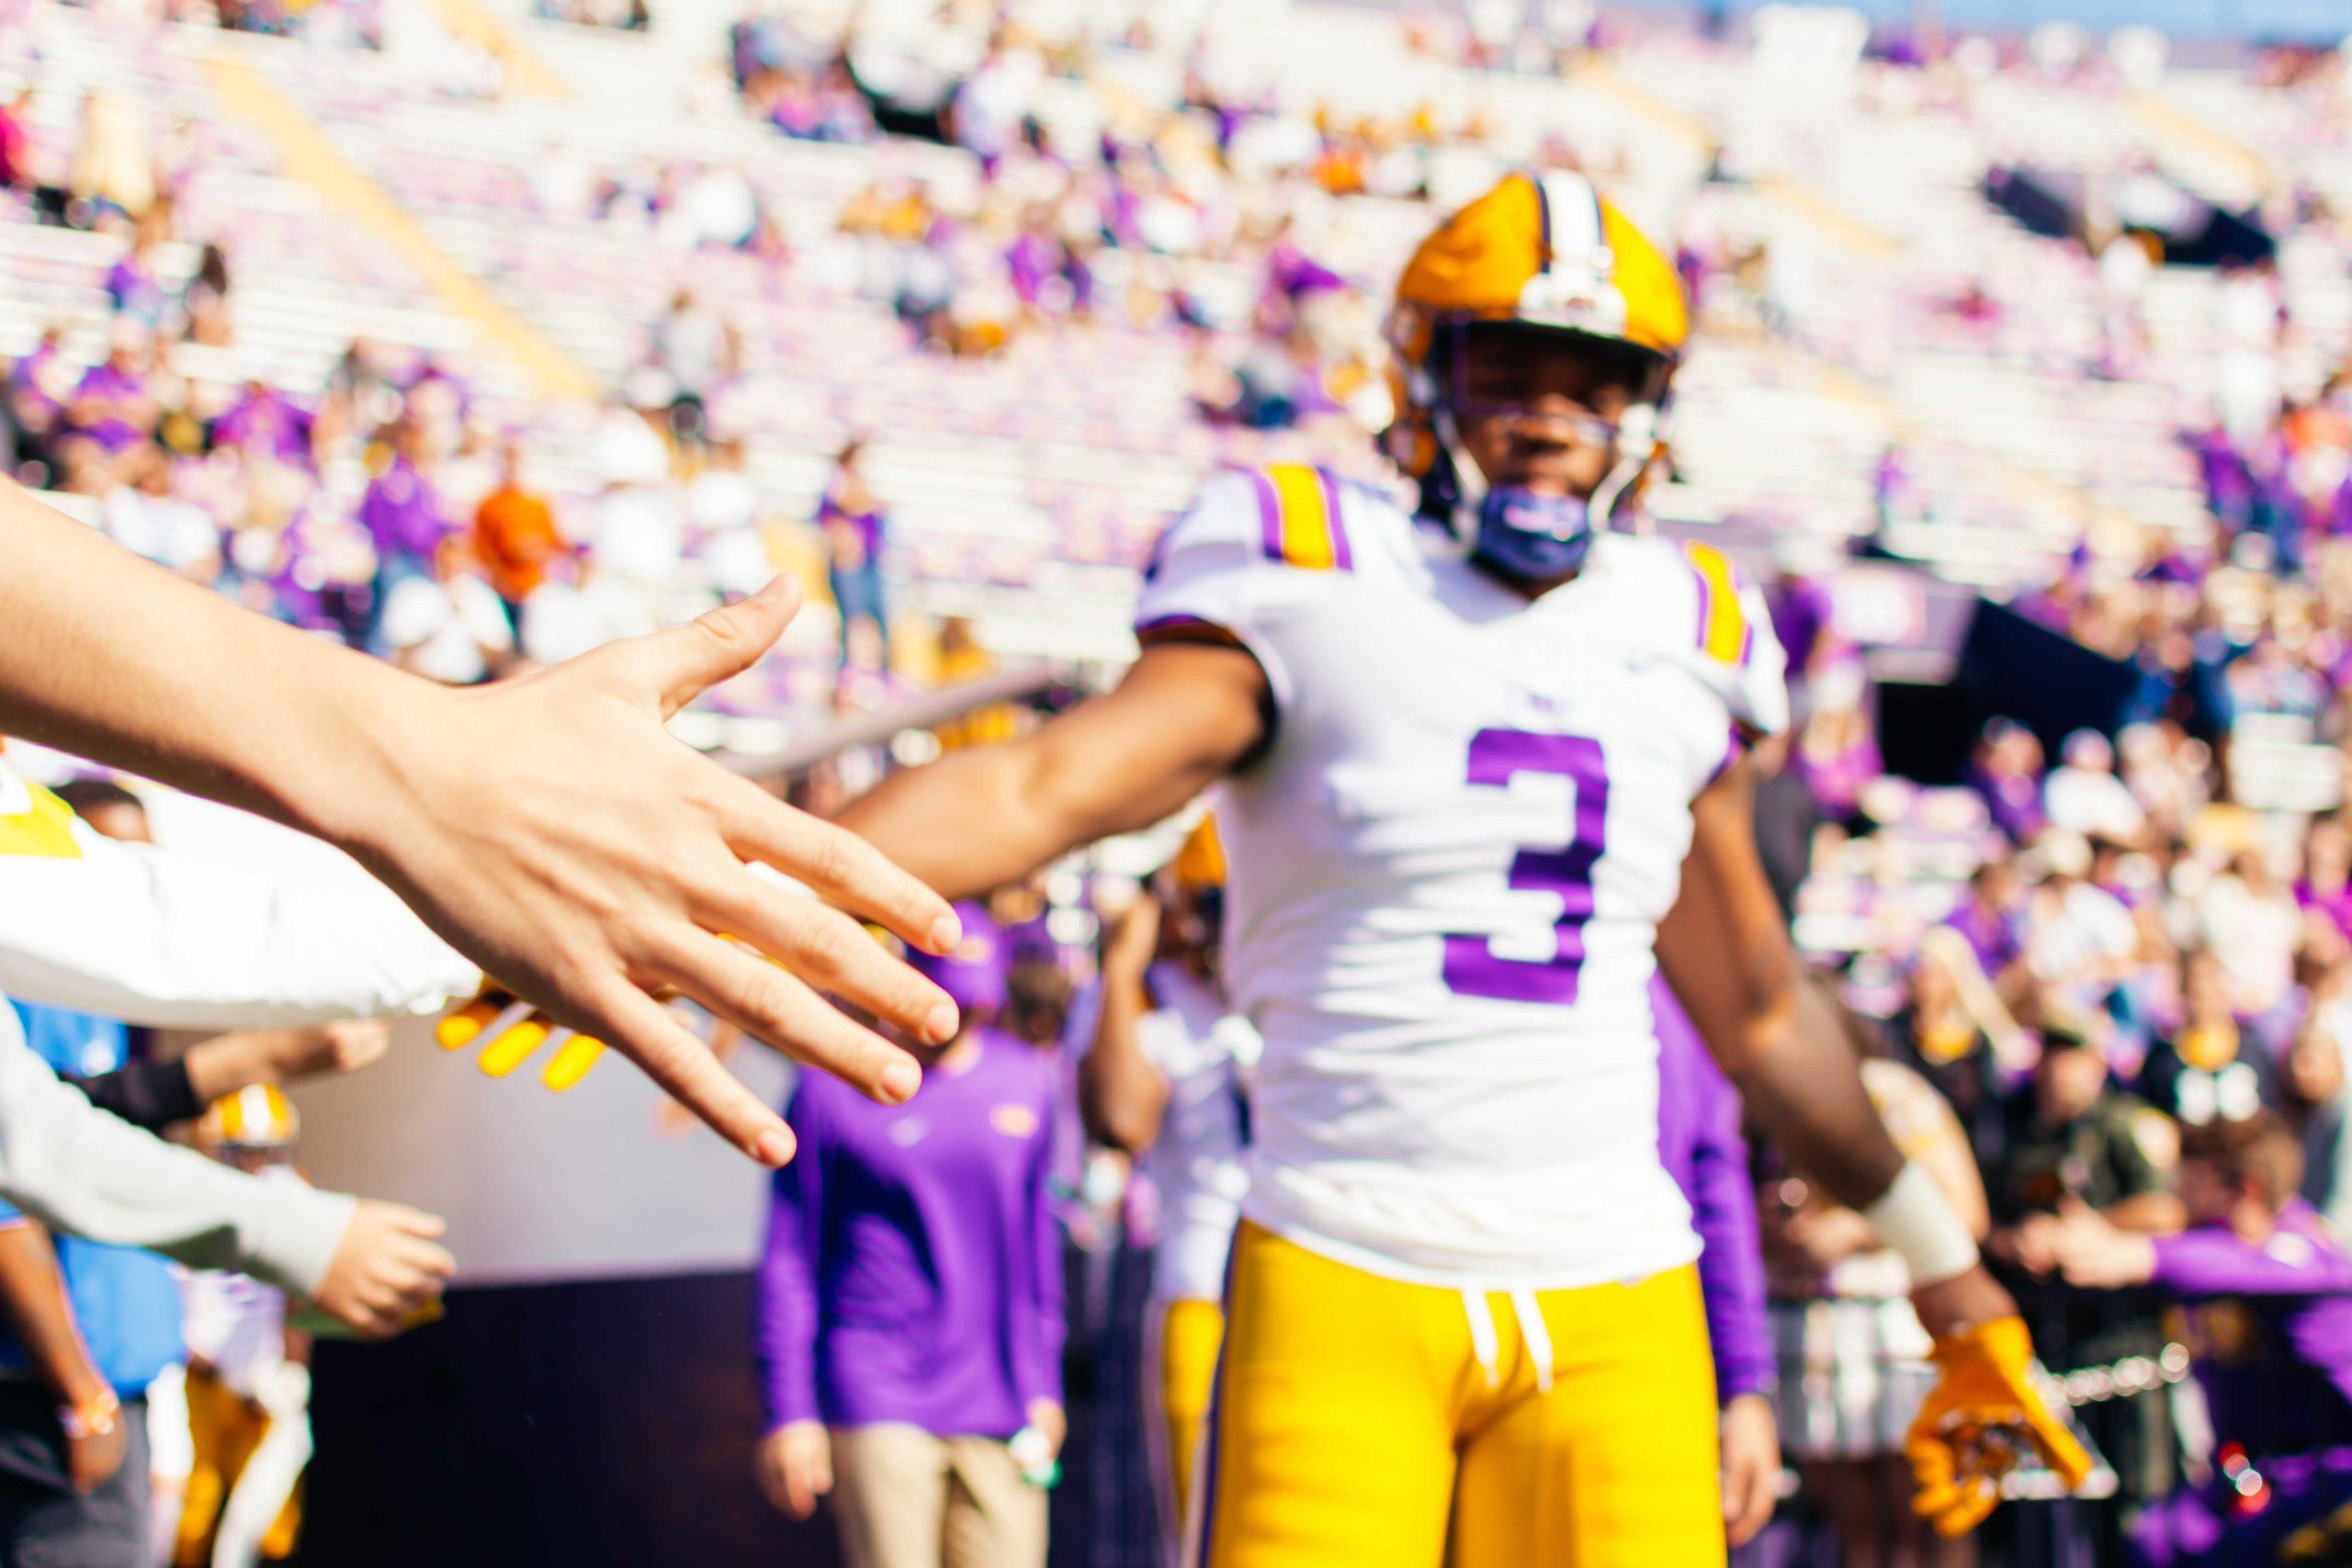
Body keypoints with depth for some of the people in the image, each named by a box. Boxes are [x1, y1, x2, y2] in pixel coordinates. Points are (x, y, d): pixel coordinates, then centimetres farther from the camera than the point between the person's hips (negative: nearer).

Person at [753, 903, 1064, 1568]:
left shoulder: (1025, 1080, 11)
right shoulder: (833, 1088, -2)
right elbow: (788, 1262, 0)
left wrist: (1044, 1384, 19)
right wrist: (789, 1412, -4)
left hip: (998, 1408, 4)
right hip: (877, 1405, -4)